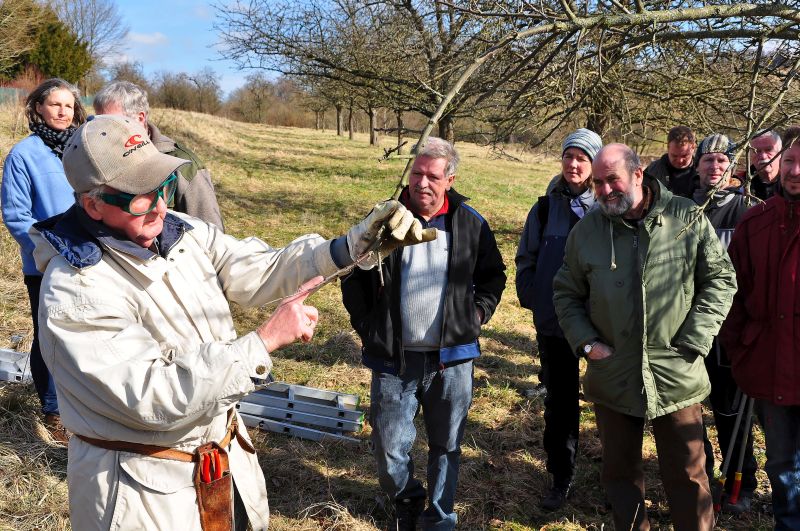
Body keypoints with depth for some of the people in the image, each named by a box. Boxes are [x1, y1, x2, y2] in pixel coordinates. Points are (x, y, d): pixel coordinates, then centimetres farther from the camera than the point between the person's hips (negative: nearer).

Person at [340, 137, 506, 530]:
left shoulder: (470, 223, 0)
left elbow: (493, 275, 15)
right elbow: (353, 276, 9)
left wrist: (477, 314, 4)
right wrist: (366, 325, 3)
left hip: (452, 357, 1)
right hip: (393, 358, 0)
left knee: (446, 446, 13)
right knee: (389, 449, 5)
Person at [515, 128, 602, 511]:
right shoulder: (546, 207, 3)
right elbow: (525, 260, 7)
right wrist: (534, 299, -3)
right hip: (553, 322, 2)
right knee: (560, 400, 10)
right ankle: (561, 477, 23)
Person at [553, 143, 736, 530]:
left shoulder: (688, 219, -4)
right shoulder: (586, 230, 1)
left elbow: (720, 279, 1)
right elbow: (566, 293, 9)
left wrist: (694, 340, -7)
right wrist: (586, 341, -3)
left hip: (676, 375, -2)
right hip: (612, 376, 2)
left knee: (687, 475, 8)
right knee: (619, 470, 16)